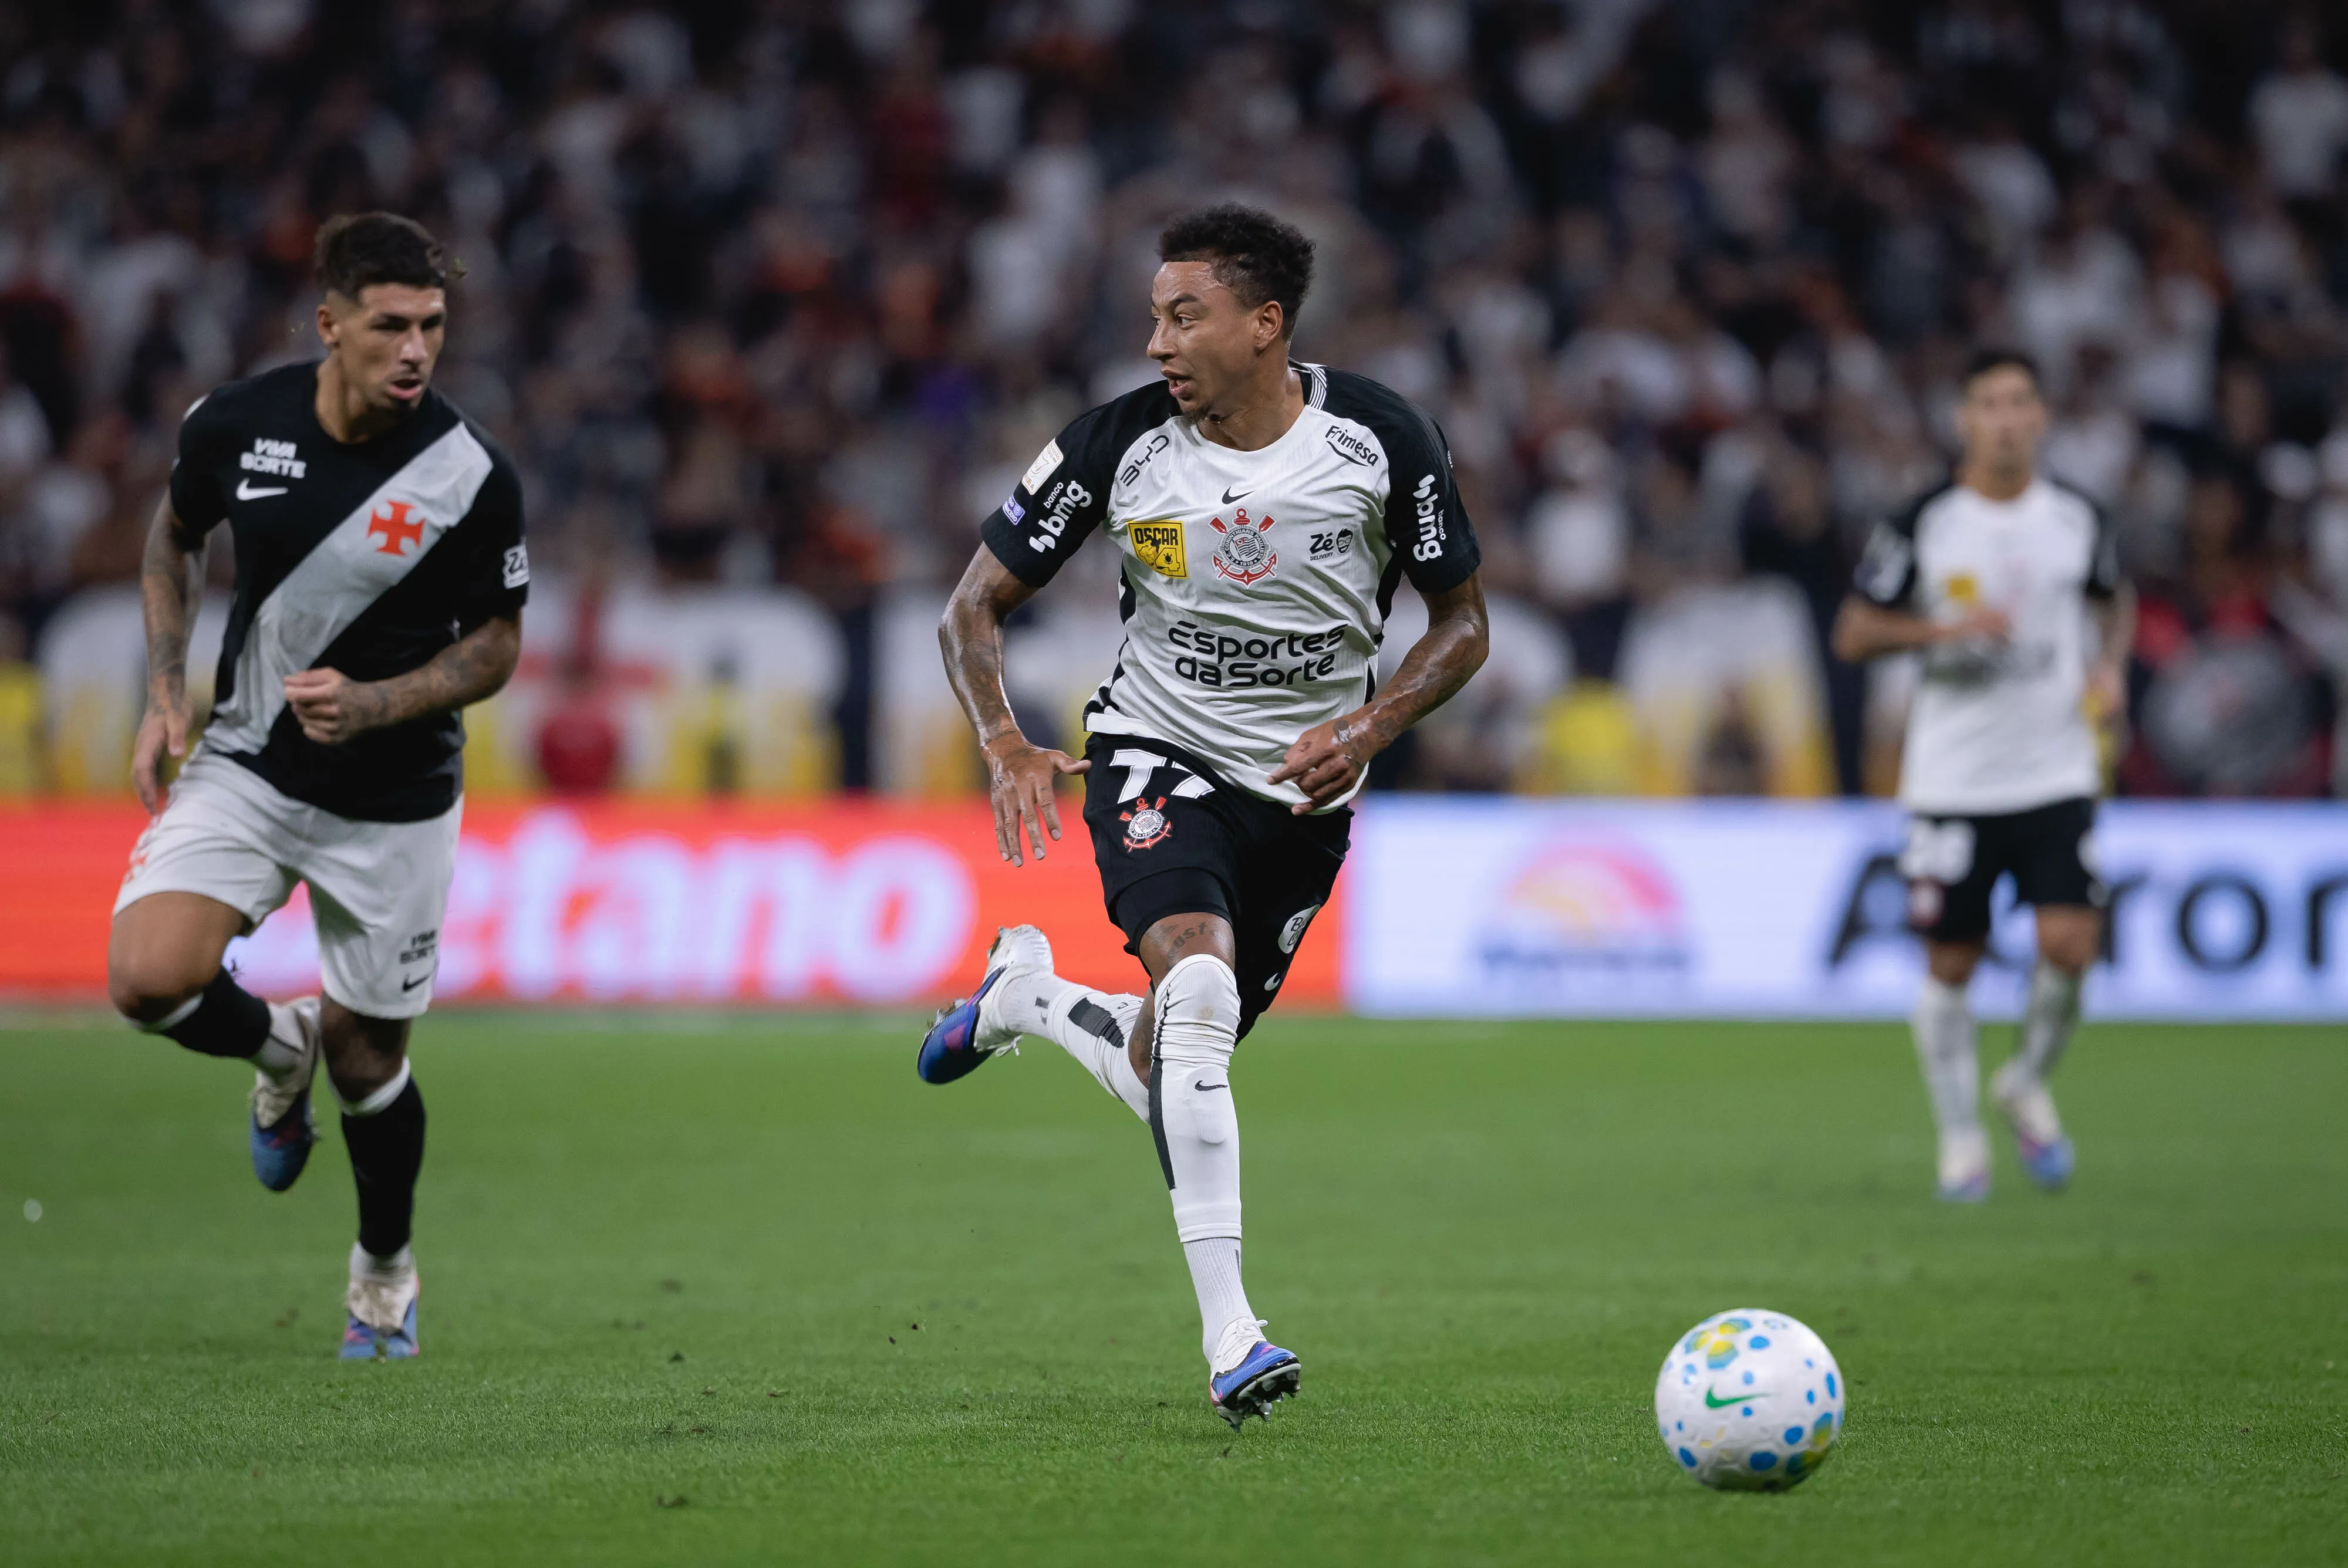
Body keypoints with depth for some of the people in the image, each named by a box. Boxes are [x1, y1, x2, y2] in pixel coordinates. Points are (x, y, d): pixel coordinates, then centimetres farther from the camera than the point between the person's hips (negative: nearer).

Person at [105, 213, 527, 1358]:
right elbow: (175, 536, 11)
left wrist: (368, 704, -21)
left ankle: (384, 1273, 35)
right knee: (149, 977, -19)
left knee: (366, 1053, 7)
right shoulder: (237, 424, -10)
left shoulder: (472, 478, -17)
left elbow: (494, 648, -5)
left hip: (394, 801, -2)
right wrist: (165, 693, 2)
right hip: (247, 766, 2)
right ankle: (278, 1048, 16)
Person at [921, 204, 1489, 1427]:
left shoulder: (1381, 441, -11)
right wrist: (1004, 744, -20)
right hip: (1157, 756, -2)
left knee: (1170, 1075, 6)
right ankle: (1228, 1336, -29)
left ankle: (1026, 993, 41)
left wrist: (1367, 730, -16)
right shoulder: (1119, 444, -12)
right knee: (1198, 982, -30)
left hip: (1302, 790, 2)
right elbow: (975, 605, -2)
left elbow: (1461, 622, 1)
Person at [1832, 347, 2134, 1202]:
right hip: (1952, 781, -1)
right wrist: (1944, 628, -17)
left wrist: (2110, 663, 2)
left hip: (2057, 774, 1)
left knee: (2070, 943, -12)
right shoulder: (1923, 524, -6)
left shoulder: (2077, 518, 3)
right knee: (1950, 963, 2)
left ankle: (2028, 1083, 16)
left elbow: (2114, 600, 22)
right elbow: (1853, 633, -2)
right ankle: (1961, 1138, 20)